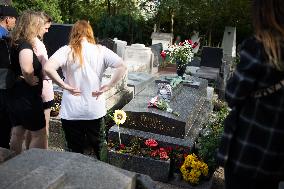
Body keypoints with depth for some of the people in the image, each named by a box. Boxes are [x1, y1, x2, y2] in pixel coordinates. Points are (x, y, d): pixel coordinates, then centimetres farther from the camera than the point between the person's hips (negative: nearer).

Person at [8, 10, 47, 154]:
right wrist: (30, 81, -20)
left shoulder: (16, 42, 8)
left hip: (16, 95, 9)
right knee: (39, 134, 4)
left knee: (17, 134, 17)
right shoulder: (25, 44, -19)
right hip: (27, 97, -9)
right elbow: (26, 69, -38)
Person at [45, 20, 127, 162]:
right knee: (100, 145, 22)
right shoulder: (100, 50, -4)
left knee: (75, 150, 14)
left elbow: (48, 68, -23)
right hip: (96, 110, 2)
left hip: (71, 111, -1)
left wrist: (64, 85, -12)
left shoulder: (67, 51, -8)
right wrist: (107, 86, -9)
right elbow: (122, 66, -13)